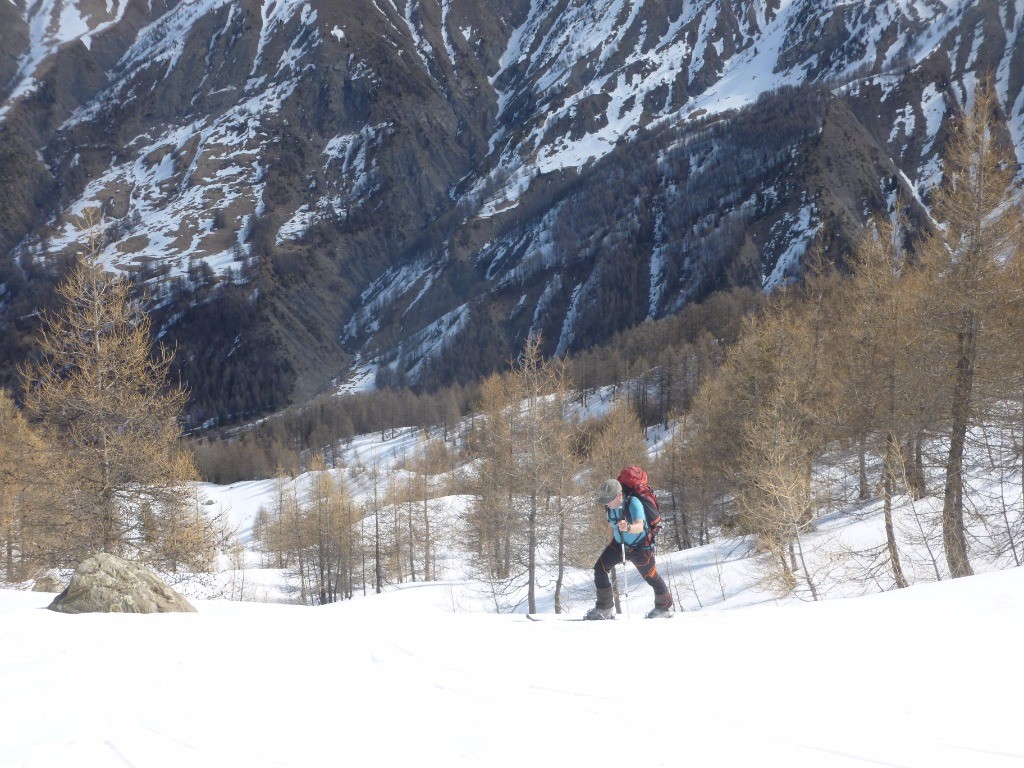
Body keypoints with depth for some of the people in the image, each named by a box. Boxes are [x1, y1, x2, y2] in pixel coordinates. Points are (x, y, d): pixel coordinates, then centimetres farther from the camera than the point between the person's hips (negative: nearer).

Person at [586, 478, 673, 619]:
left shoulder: (633, 503, -32)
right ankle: (604, 608, 0)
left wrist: (628, 527, -67)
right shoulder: (610, 505, -12)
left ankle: (664, 607, 35)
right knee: (600, 568, -8)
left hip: (640, 547, -6)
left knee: (651, 577, 10)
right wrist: (612, 541, 18)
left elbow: (639, 526, -46)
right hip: (619, 544, 6)